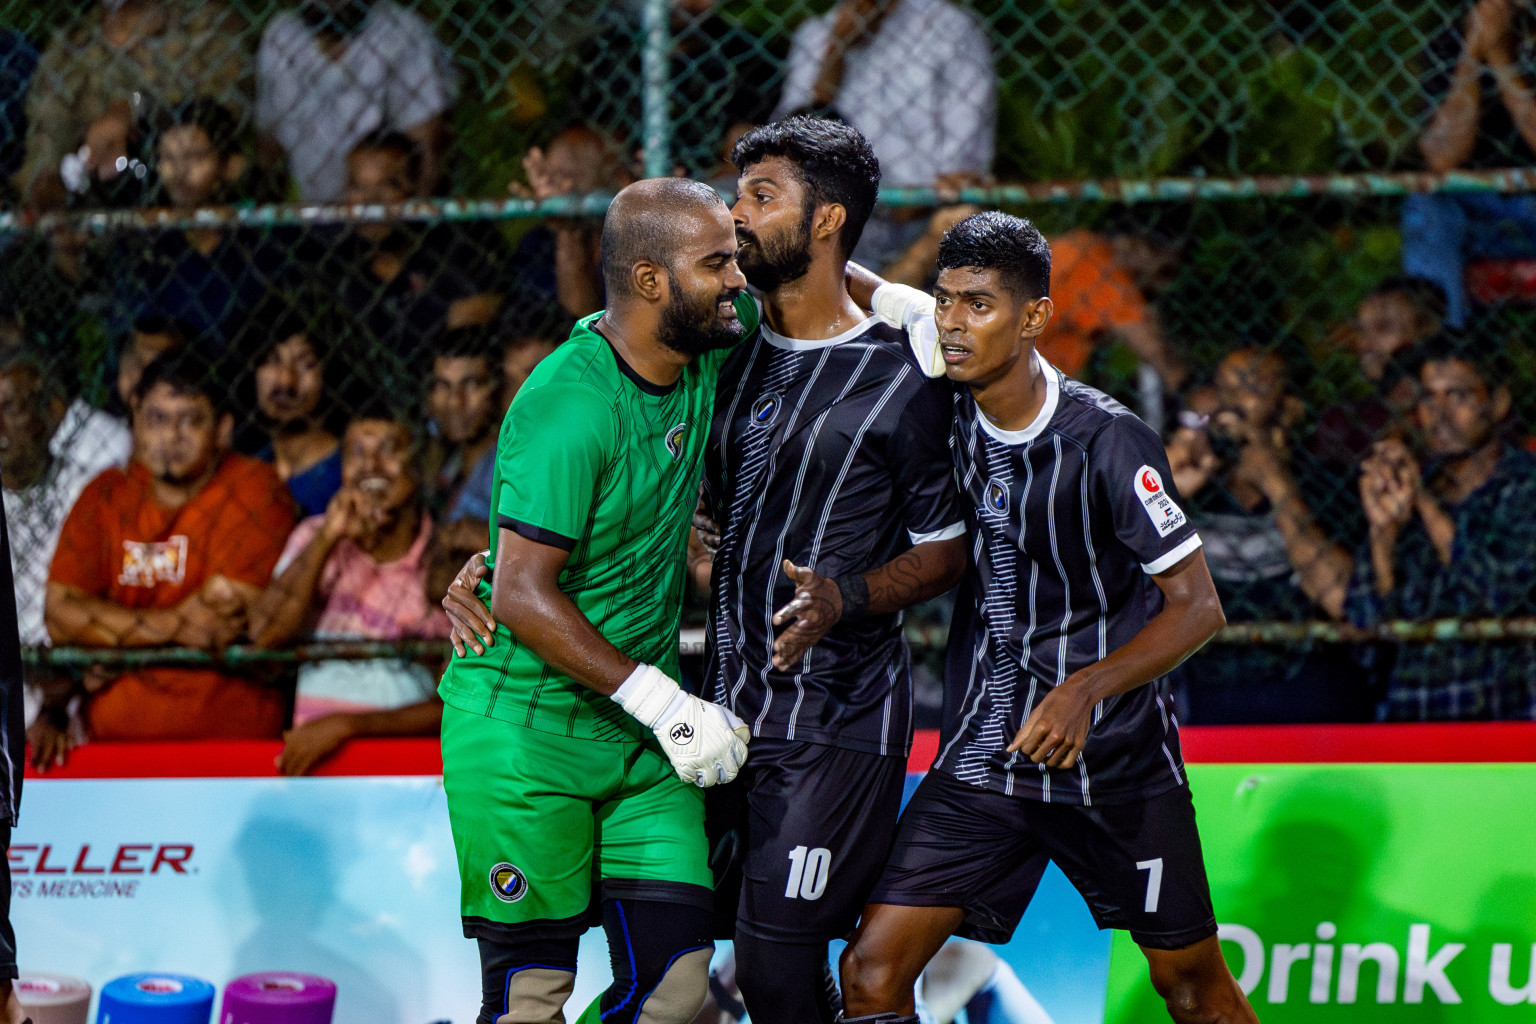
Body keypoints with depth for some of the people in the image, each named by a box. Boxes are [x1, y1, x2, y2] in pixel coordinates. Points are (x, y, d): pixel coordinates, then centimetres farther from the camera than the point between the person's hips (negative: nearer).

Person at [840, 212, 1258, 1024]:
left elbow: (1197, 605, -14)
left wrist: (1084, 691, -27)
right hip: (984, 751, 4)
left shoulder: (1107, 440, -17)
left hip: (1116, 753, -4)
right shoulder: (950, 404, -2)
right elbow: (876, 295, 16)